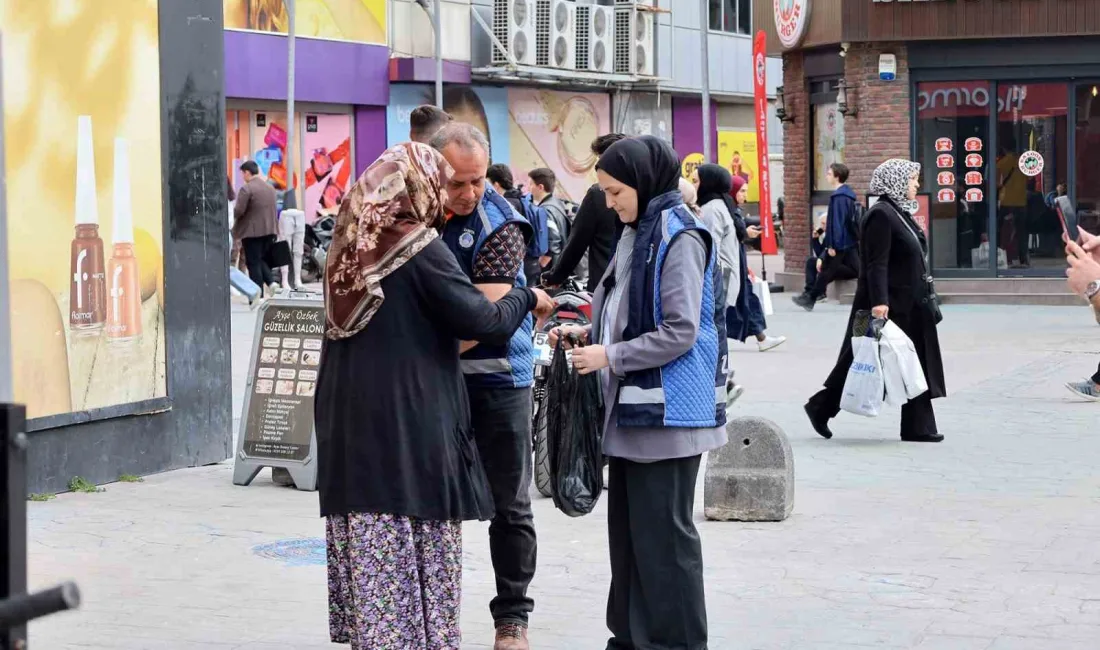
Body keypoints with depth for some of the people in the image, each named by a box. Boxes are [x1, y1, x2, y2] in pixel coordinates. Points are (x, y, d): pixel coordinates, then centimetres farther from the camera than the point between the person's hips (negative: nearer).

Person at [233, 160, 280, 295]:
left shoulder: (246, 189, -14)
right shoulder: (270, 188, 11)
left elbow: (238, 210, -17)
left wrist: (234, 215, 3)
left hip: (252, 231, -7)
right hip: (269, 230, 7)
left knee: (254, 263, 0)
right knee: (262, 259, 20)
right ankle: (272, 281, -2)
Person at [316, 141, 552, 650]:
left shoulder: (351, 247, 10)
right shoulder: (419, 248, -12)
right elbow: (484, 321, -12)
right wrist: (527, 298, 5)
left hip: (349, 423, 7)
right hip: (410, 425, -7)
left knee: (370, 555, 10)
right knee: (419, 559, 1)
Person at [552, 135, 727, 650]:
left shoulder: (680, 238, -14)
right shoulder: (637, 233, 13)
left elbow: (679, 333, -19)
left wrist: (609, 356, -16)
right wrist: (589, 333, 7)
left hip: (666, 411, -9)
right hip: (632, 407, 9)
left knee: (663, 536, -2)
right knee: (627, 529, 13)